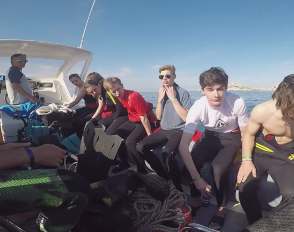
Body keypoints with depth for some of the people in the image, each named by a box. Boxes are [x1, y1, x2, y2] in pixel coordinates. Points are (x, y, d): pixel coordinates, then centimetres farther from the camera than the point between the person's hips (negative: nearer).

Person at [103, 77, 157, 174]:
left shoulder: (133, 97, -28)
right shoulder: (120, 96, -2)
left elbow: (144, 118, -25)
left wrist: (149, 135, -22)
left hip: (148, 121, -9)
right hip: (133, 120, 9)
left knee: (130, 142, -28)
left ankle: (142, 169, -8)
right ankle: (124, 163, 19)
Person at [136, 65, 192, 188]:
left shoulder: (183, 93, -9)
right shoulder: (161, 92, 8)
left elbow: (186, 118, -18)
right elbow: (158, 116, 9)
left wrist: (173, 98, -18)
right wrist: (160, 99, -6)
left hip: (179, 130, -6)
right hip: (164, 130, 7)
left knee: (166, 153, -34)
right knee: (140, 147, -9)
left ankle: (178, 185, -11)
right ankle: (163, 174, 6)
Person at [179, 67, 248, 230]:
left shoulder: (237, 103, -30)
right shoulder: (197, 107, -28)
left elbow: (246, 133, -11)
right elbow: (183, 146, -31)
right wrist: (196, 178, -36)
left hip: (232, 137, -1)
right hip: (211, 136, 2)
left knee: (218, 167, -28)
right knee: (191, 163, -22)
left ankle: (221, 208, 1)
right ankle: (196, 200, 9)